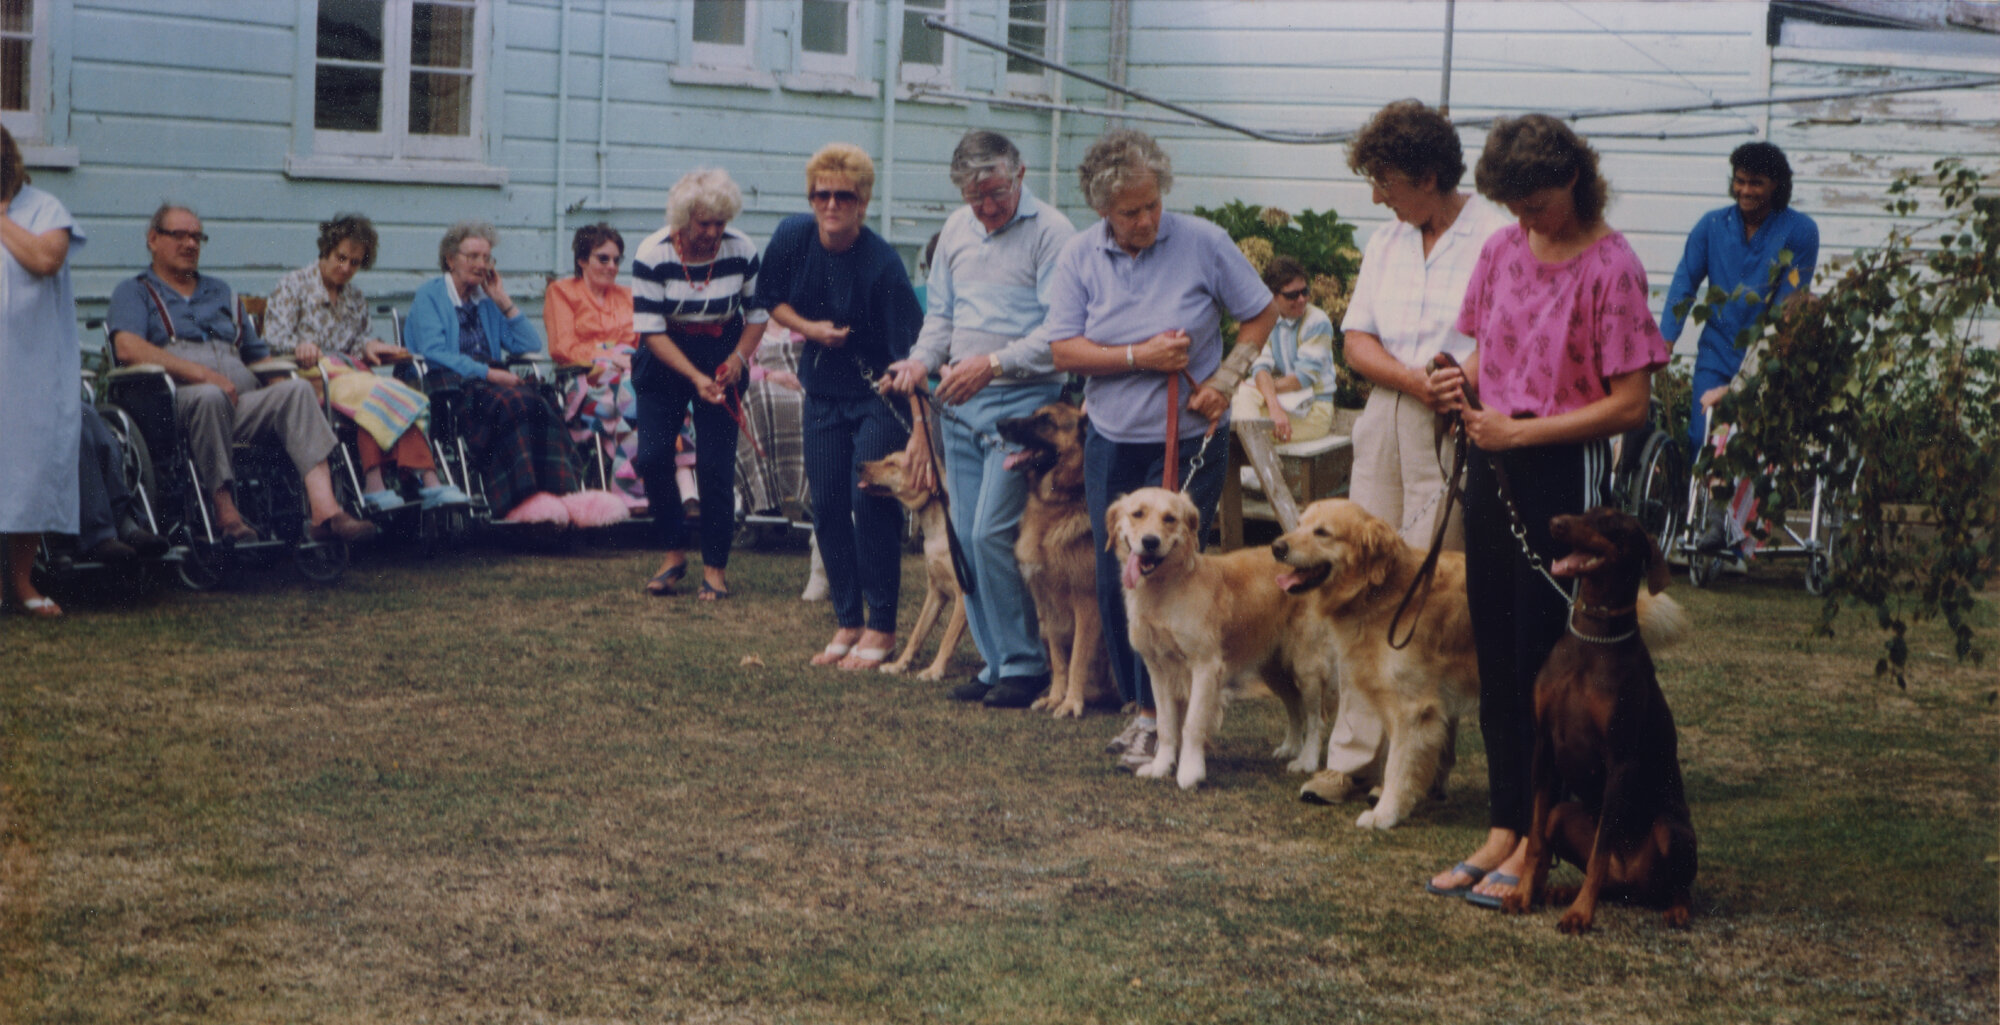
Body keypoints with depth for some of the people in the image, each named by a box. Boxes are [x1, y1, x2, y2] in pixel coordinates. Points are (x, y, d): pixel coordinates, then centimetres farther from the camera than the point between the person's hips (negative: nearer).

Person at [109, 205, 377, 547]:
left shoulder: (222, 293, 35)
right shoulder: (134, 292, 16)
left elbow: (259, 355, 33)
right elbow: (128, 348, -5)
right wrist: (200, 373, -15)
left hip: (242, 404, 5)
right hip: (177, 401, -5)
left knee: (296, 390, -26)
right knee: (210, 396, -40)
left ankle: (324, 509, -44)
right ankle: (224, 509, -34)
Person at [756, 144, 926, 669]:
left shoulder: (882, 263, -24)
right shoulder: (793, 237, -9)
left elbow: (909, 350, -27)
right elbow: (769, 298, 9)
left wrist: (920, 428, -34)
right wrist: (808, 327, -11)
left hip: (878, 393, -5)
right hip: (823, 389, 5)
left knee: (871, 501, -10)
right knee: (827, 504, 5)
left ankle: (881, 627, 0)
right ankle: (847, 621, 15)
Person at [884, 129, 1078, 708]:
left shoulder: (1050, 232, -8)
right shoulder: (956, 230, 14)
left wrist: (992, 363, -20)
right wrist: (923, 359, 1)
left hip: (1022, 401, -7)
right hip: (960, 401, 7)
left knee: (993, 533, -13)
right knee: (966, 538, 7)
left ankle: (1026, 664, -1)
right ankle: (996, 663, 16)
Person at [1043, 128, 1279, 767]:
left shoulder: (1202, 242, -7)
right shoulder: (1079, 257, -1)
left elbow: (1262, 313, 3)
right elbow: (1064, 351, -5)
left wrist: (1225, 379, -9)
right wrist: (1140, 358, -16)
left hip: (1189, 441, -3)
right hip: (1111, 443, 4)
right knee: (1114, 581, 7)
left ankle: (1160, 720, -1)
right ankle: (1141, 707, 20)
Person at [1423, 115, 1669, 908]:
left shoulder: (1610, 267, -12)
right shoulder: (1502, 250, 8)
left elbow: (1631, 403, -14)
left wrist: (1524, 429, -17)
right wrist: (1464, 380, -2)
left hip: (1566, 472, -7)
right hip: (1494, 466, 7)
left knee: (1545, 661, -2)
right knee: (1495, 656, 10)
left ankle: (1537, 843, 7)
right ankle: (1503, 828, 18)